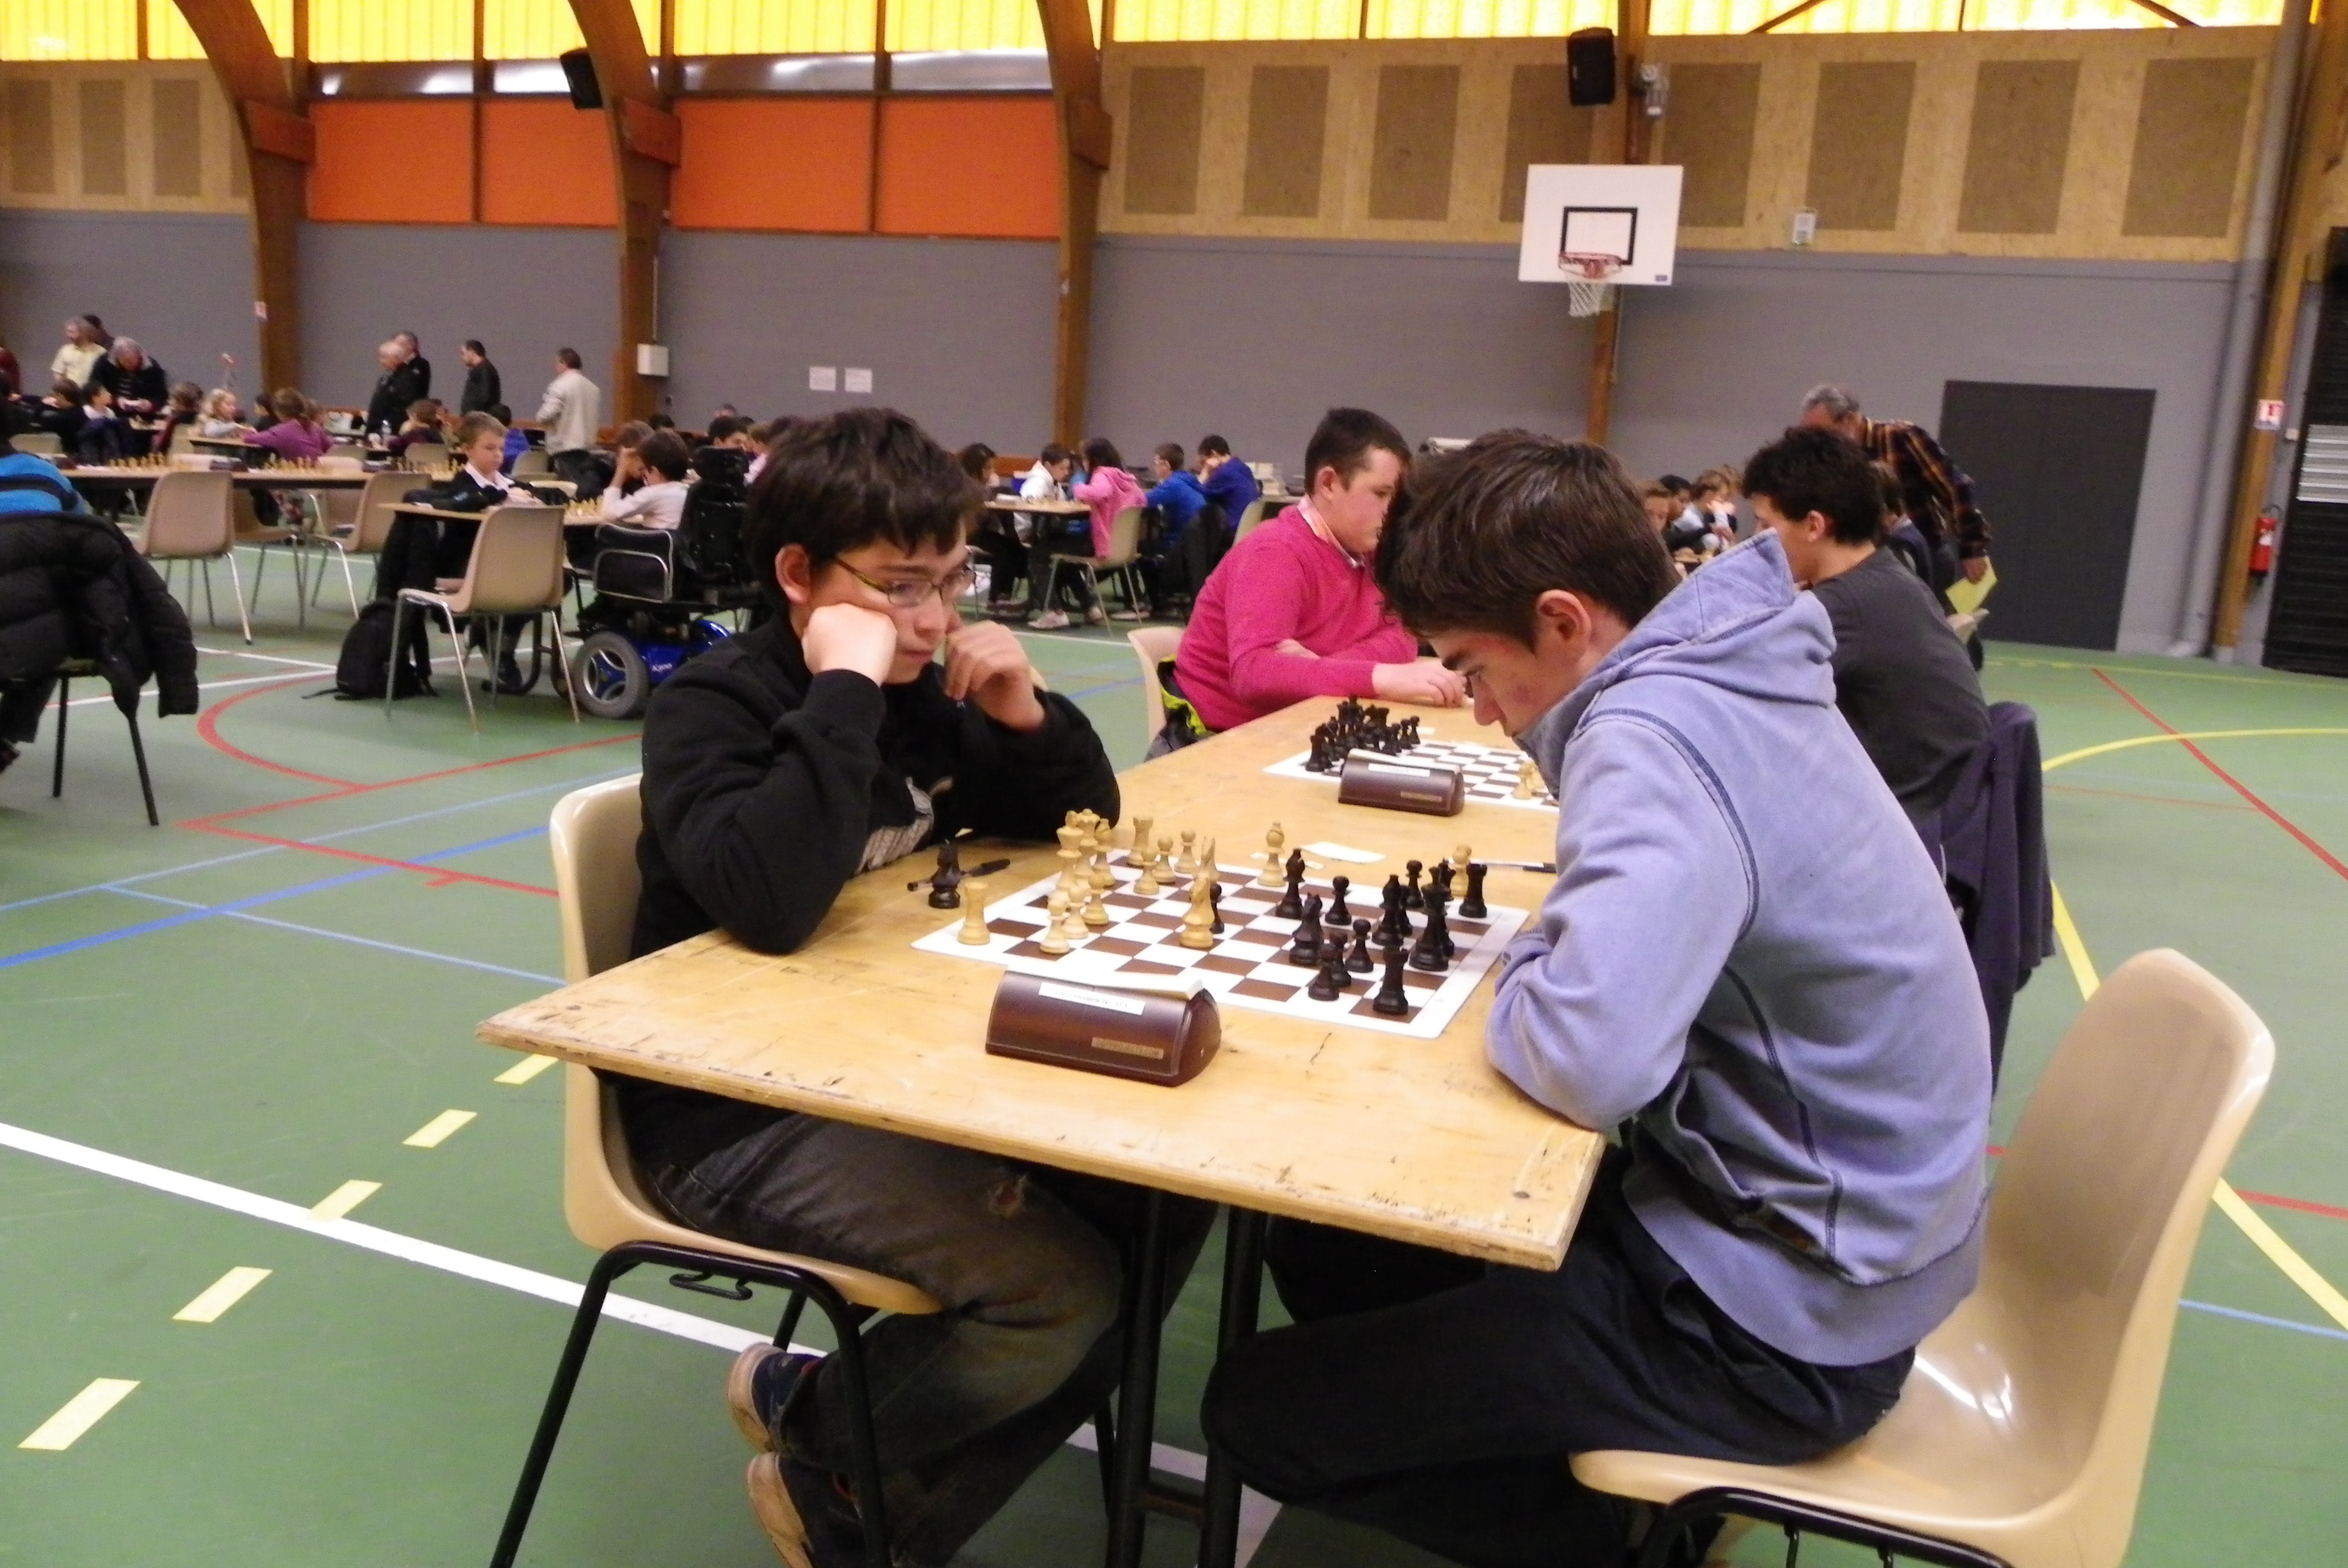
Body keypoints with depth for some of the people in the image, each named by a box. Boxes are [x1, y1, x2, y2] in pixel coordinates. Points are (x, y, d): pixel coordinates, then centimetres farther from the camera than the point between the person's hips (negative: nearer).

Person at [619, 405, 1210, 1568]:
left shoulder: (925, 691, 4)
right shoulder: (712, 706, -16)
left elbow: (1083, 821, 12)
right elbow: (770, 904, -35)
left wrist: (1025, 711, -7)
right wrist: (846, 691, -30)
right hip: (737, 1118, -8)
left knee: (1165, 1197, -2)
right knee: (1061, 1287, -21)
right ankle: (822, 1464, 11)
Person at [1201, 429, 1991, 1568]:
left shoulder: (1654, 735, -27)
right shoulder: (1722, 674, 2)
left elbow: (1588, 1057, -38)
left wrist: (1516, 975, -16)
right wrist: (1545, 950, -2)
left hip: (1781, 1325, -9)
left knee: (1259, 1407, -6)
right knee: (1325, 1243, 16)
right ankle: (1600, 1469, 22)